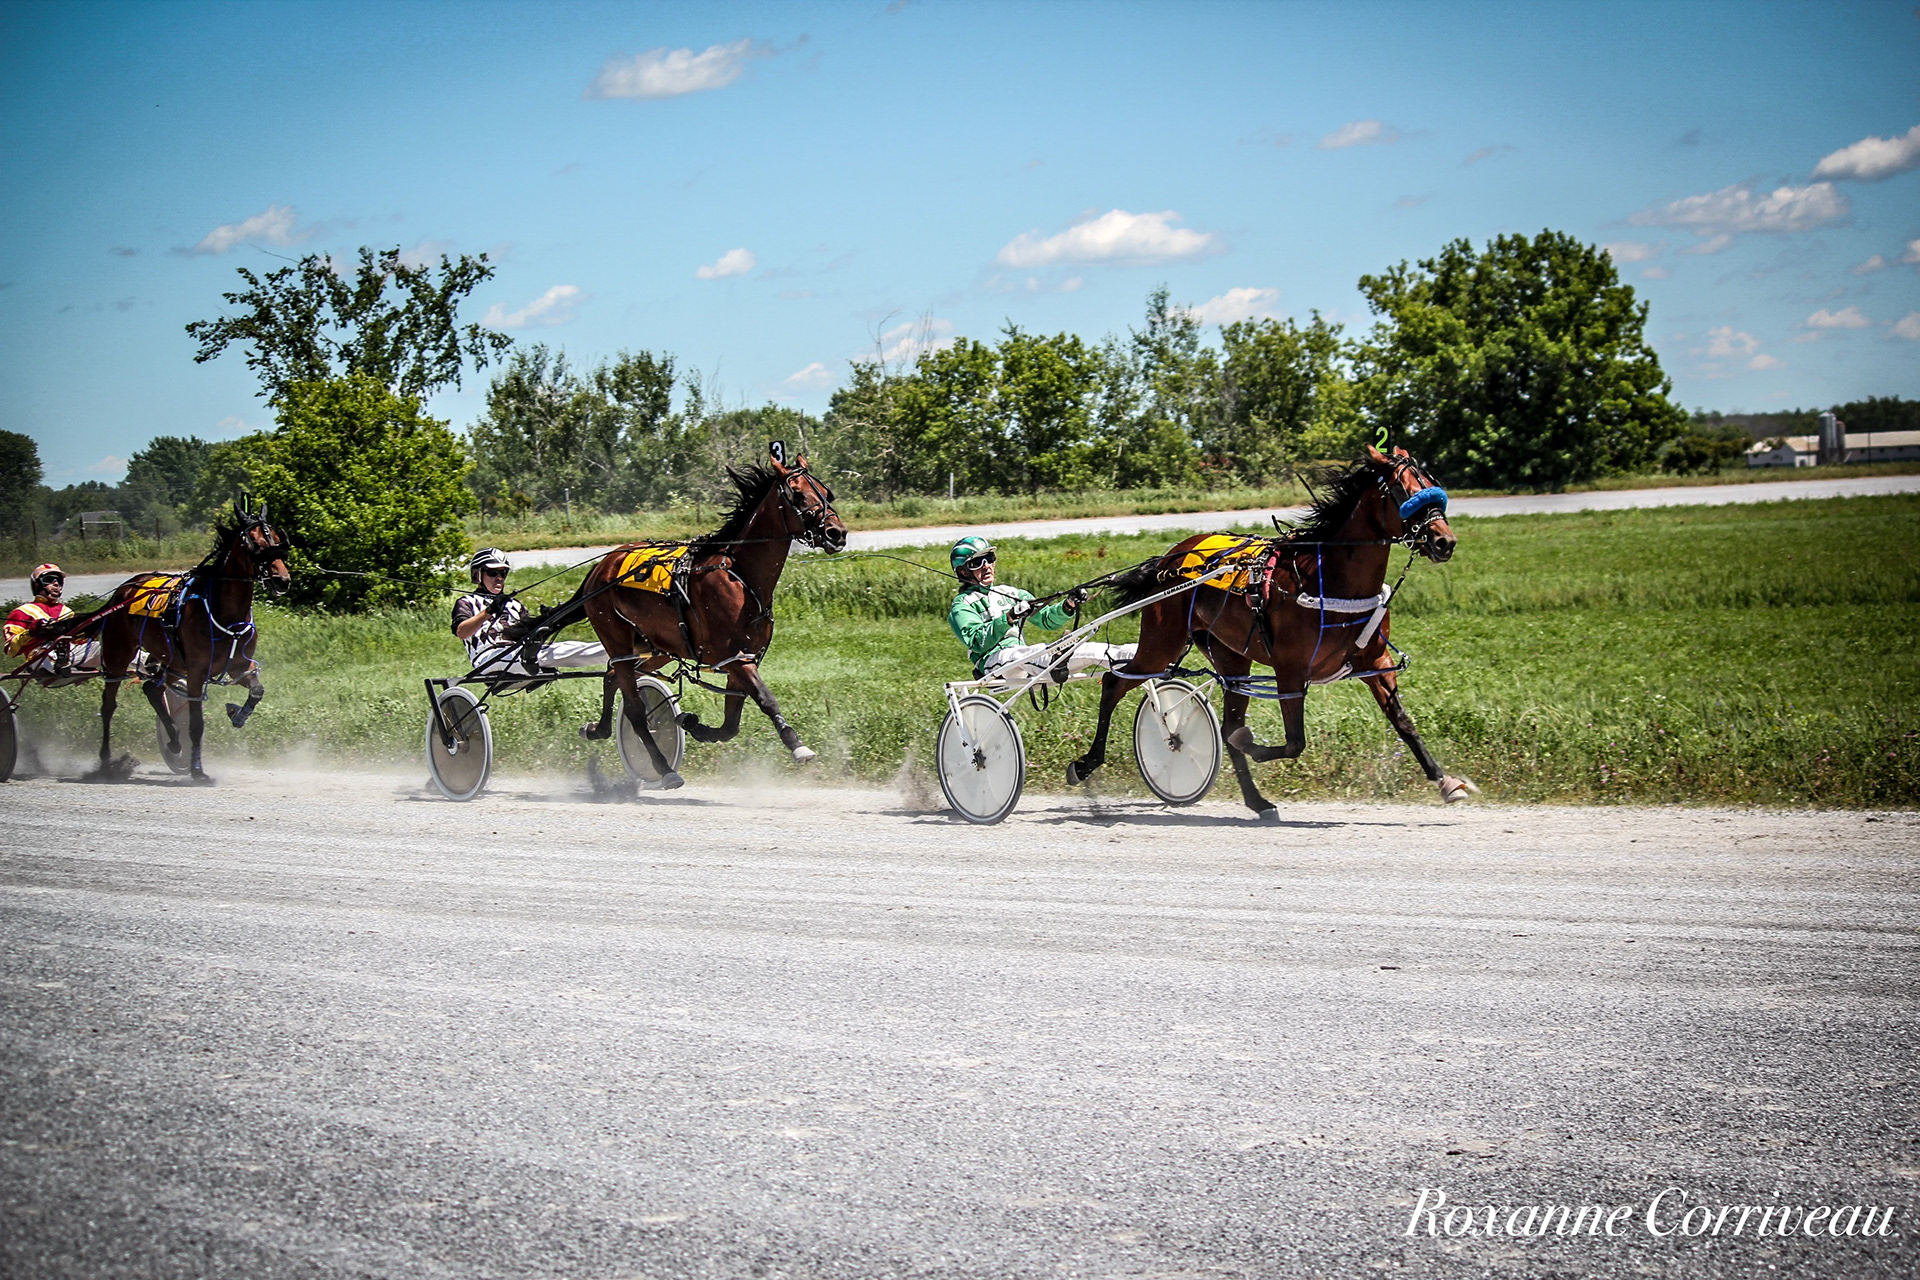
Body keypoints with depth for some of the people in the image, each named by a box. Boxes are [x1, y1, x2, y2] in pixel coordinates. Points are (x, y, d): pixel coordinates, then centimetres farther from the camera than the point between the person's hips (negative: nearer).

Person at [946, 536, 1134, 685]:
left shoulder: (1010, 593, 25)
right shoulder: (961, 606, 6)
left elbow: (1046, 619, 18)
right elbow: (978, 641, -12)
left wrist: (1068, 606, -2)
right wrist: (1008, 618, -26)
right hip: (993, 662, -6)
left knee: (1087, 649, -16)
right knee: (1020, 654, -42)